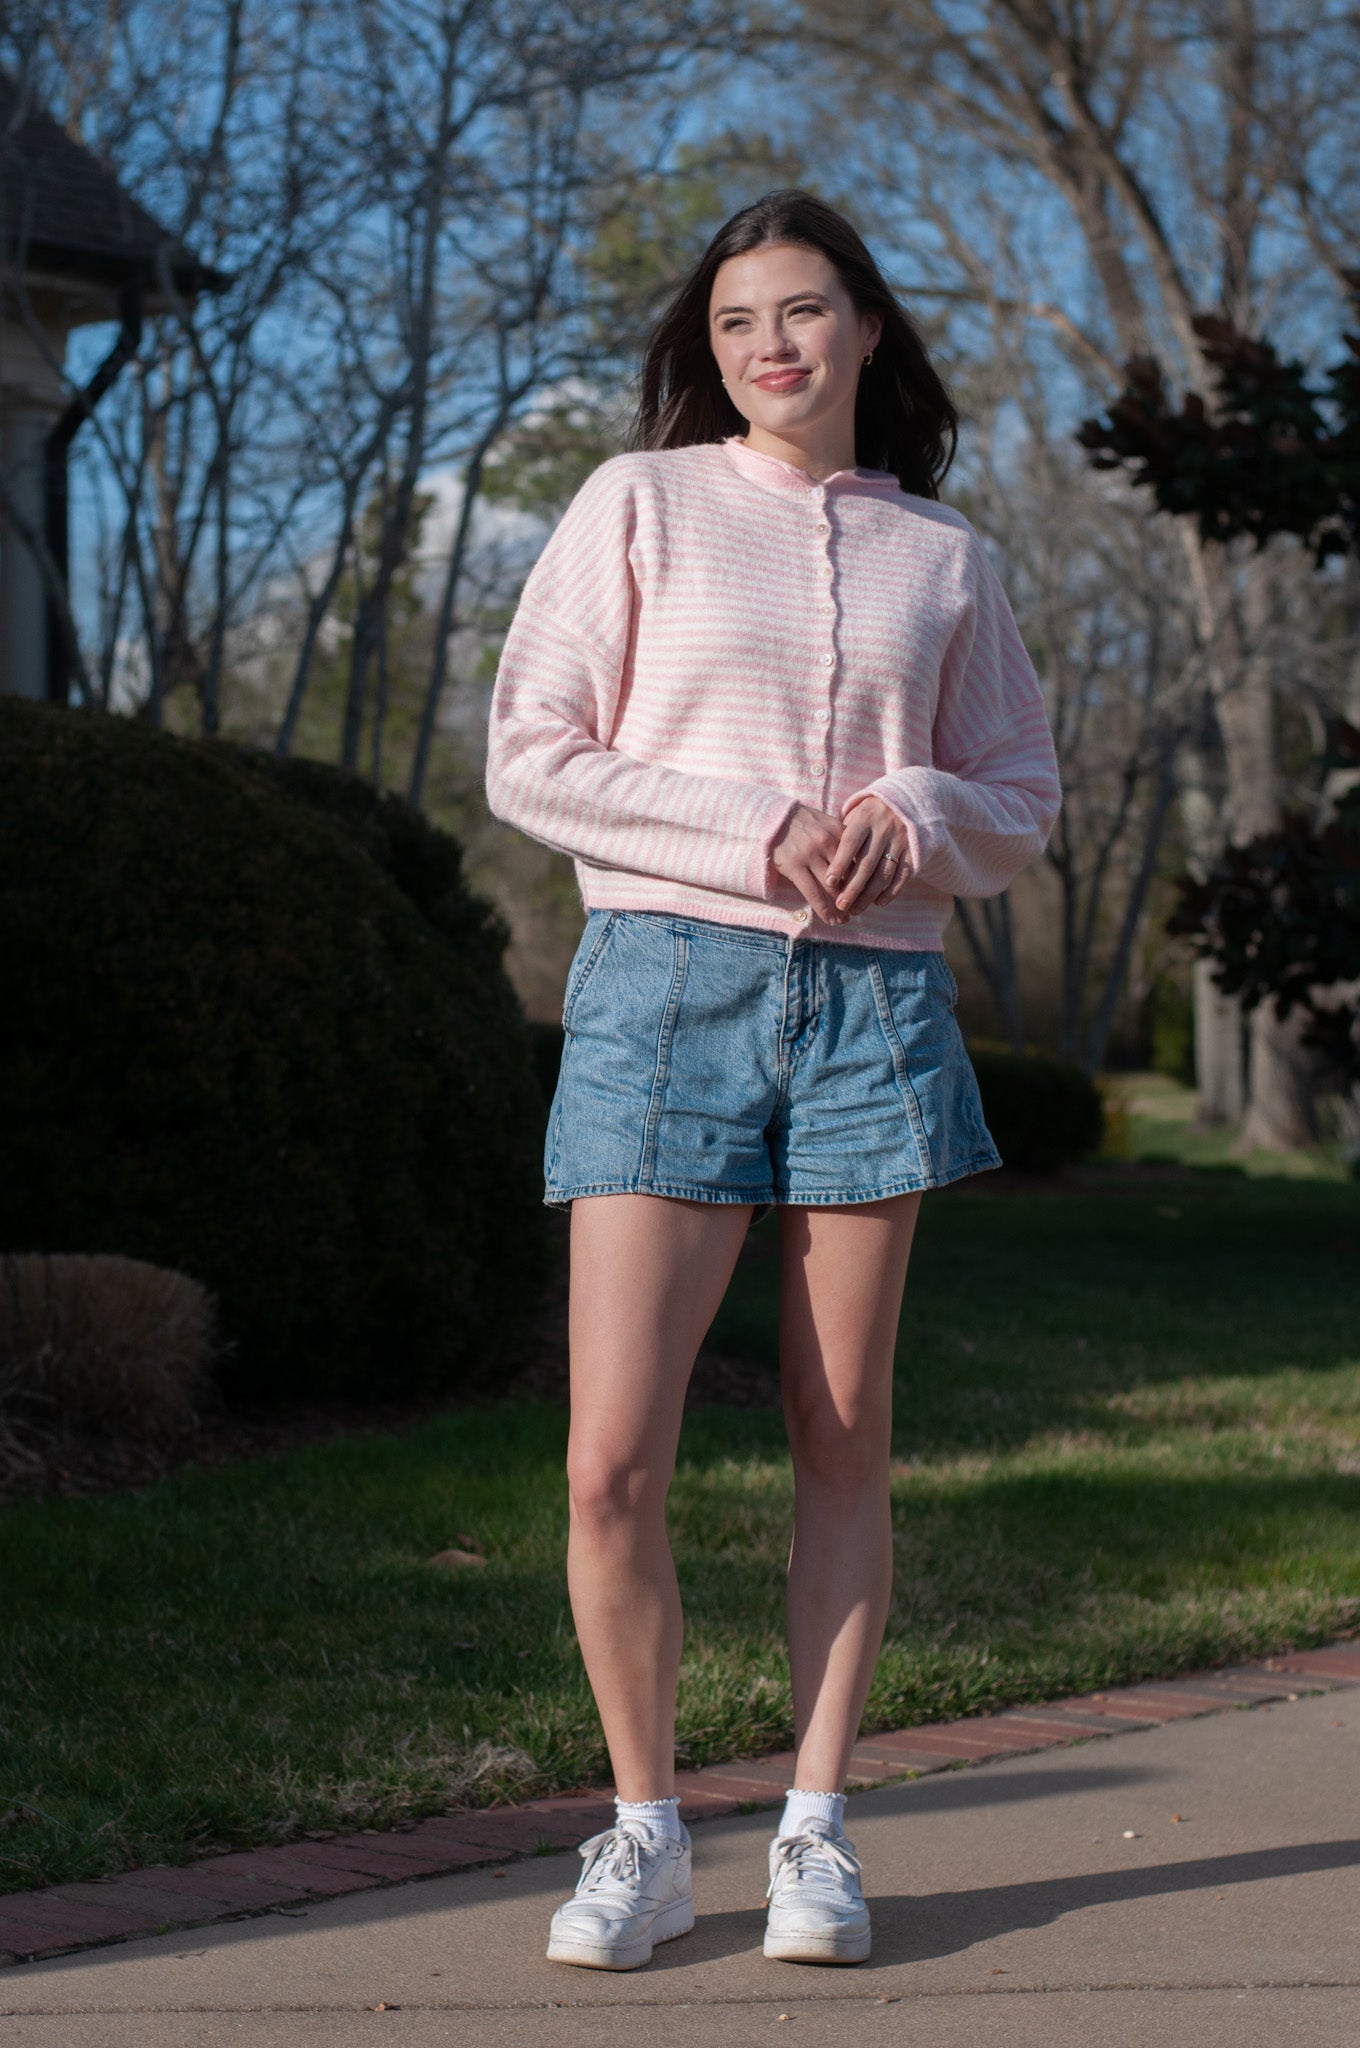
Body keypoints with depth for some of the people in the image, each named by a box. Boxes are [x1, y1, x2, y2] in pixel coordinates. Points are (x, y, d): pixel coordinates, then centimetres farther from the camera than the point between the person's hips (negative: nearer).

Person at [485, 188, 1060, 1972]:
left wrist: (913, 815, -6)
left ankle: (817, 1828, 15)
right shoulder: (641, 504, 5)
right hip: (669, 981, -2)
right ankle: (647, 1833, 8)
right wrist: (752, 835, -12)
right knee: (613, 1464, -9)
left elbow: (1021, 801, 16)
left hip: (874, 997, 2)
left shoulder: (940, 554, 13)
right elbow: (532, 757, -1)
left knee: (844, 1445, 5)